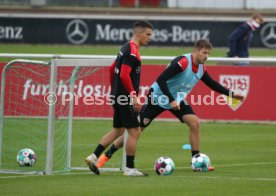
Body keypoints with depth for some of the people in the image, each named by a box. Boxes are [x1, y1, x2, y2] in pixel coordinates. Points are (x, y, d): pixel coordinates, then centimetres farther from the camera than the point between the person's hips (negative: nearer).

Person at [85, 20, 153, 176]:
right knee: (134, 131, -3)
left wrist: (115, 89, 27)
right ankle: (130, 168, 1)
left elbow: (112, 69, 22)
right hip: (125, 98, -10)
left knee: (118, 130, 17)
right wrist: (134, 96, -25)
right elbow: (124, 75, -25)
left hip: (118, 97, 10)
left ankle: (94, 157, 15)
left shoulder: (126, 49, 14)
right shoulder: (132, 51, -16)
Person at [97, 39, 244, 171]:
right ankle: (107, 155, 8)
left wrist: (231, 94, 7)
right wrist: (171, 100, -37)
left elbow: (213, 84, 14)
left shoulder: (201, 68, -3)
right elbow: (161, 79, -34)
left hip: (177, 100, 7)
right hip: (158, 97, -7)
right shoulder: (183, 62, -29)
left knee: (194, 123, -11)